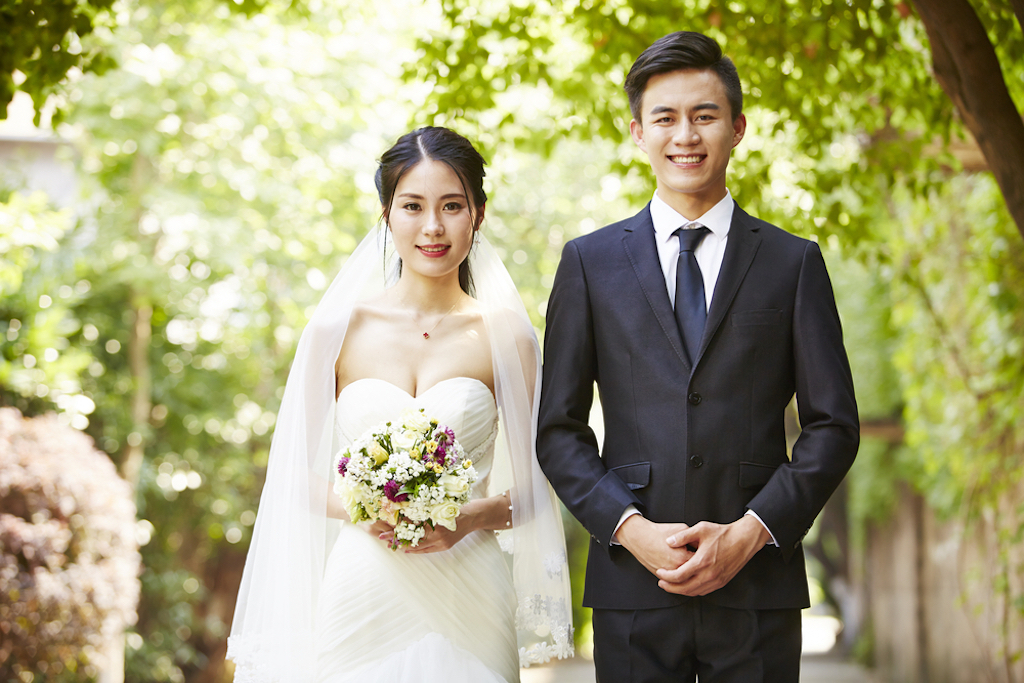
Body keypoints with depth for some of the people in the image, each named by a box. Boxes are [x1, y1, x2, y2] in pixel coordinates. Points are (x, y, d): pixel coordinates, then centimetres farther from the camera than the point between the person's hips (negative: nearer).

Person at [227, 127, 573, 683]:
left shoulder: (506, 336, 1)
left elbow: (532, 486, 5)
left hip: (467, 607, 0)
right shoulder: (338, 329, 1)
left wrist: (470, 518, -13)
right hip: (362, 599, 0)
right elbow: (295, 472, 6)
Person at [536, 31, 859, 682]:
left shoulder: (793, 262, 7)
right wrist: (629, 528, -8)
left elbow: (834, 426, 4)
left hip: (758, 586, 0)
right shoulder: (590, 262, 8)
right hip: (633, 590, 0)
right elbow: (559, 429, 6)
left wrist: (750, 532, -8)